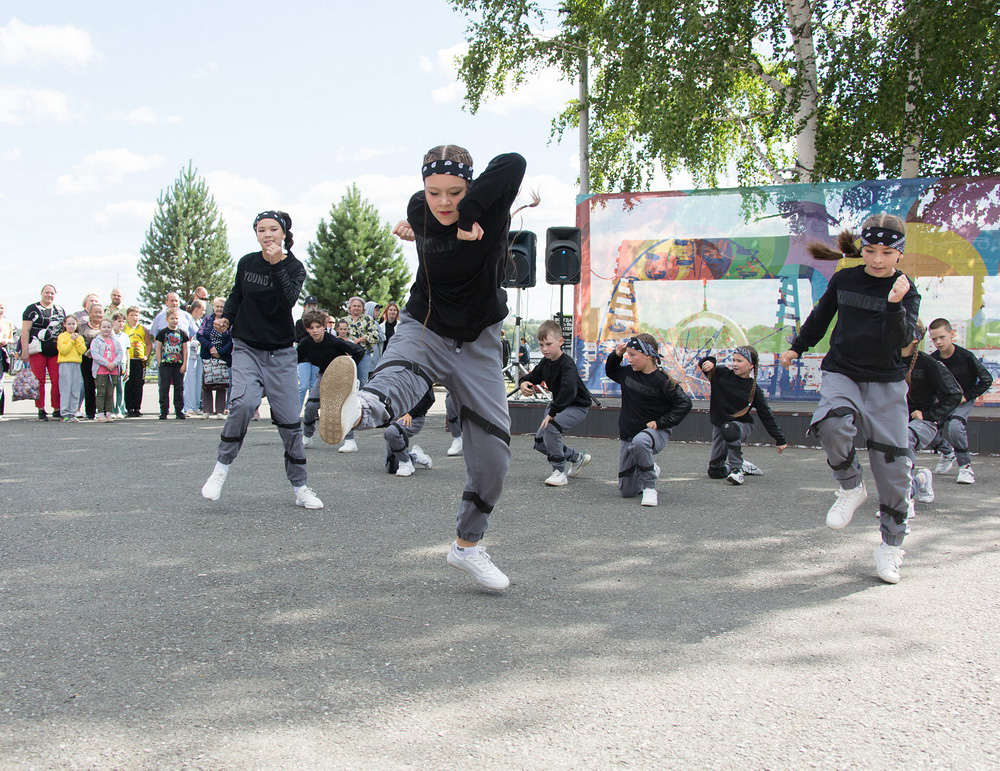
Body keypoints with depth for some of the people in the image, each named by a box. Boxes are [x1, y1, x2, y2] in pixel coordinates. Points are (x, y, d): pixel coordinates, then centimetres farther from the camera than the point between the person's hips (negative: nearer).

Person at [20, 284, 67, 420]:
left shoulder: (60, 310, 17)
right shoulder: (32, 309, 3)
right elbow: (25, 330, -2)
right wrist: (25, 351, -11)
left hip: (56, 351, 3)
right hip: (37, 350, -3)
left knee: (57, 381, -2)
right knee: (39, 381, -1)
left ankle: (57, 410, 5)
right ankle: (41, 410, 5)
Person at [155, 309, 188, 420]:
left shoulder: (182, 333, 7)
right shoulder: (162, 332, 3)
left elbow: (185, 349, 8)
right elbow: (158, 348, 3)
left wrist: (184, 364, 1)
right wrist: (159, 364, -3)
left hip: (179, 365, 2)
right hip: (165, 364, -2)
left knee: (179, 388, 4)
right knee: (164, 388, 0)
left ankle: (179, 411, 10)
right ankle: (164, 411, 3)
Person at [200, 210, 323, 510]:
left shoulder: (294, 267, -4)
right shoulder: (246, 263, 2)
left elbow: (288, 301, -23)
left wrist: (277, 265, -27)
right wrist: (226, 318, 3)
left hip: (281, 353, 0)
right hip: (247, 348, 1)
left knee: (289, 419, -2)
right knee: (243, 402, -25)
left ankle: (300, 488, 9)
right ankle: (222, 467, -8)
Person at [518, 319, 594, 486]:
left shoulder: (567, 364, -26)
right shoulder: (545, 362, 0)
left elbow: (568, 390, -40)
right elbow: (533, 375, 15)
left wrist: (552, 412, -44)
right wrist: (523, 382, -10)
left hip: (577, 405, -9)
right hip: (559, 404, 9)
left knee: (551, 427, -33)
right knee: (540, 443, 6)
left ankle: (560, 471, -19)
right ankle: (578, 458, 27)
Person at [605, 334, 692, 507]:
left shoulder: (662, 381, -15)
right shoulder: (627, 372, 2)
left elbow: (684, 403, -14)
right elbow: (610, 372, 24)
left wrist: (661, 423, -18)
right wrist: (616, 355, 5)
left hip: (654, 432, -6)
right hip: (627, 434, 6)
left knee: (639, 442, -45)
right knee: (627, 491, 7)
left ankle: (649, 488, -25)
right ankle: (651, 470, 40)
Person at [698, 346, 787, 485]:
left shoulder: (754, 390, -10)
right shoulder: (722, 375, -6)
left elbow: (767, 416, -6)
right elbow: (704, 363, -2)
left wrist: (780, 440, -5)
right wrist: (710, 362, -27)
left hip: (742, 425, -3)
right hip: (719, 425, 3)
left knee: (730, 430, -41)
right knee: (715, 471, 1)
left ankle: (736, 469, -27)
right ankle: (742, 465, 32)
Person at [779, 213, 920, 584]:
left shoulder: (906, 291, -4)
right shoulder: (844, 280, 2)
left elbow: (900, 340, -18)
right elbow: (820, 317, 19)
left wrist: (895, 305, -32)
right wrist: (797, 347, 25)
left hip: (886, 382, -1)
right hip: (841, 373, 1)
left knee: (893, 463, -4)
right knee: (831, 424, -32)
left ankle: (891, 543, 13)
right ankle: (851, 487, -4)